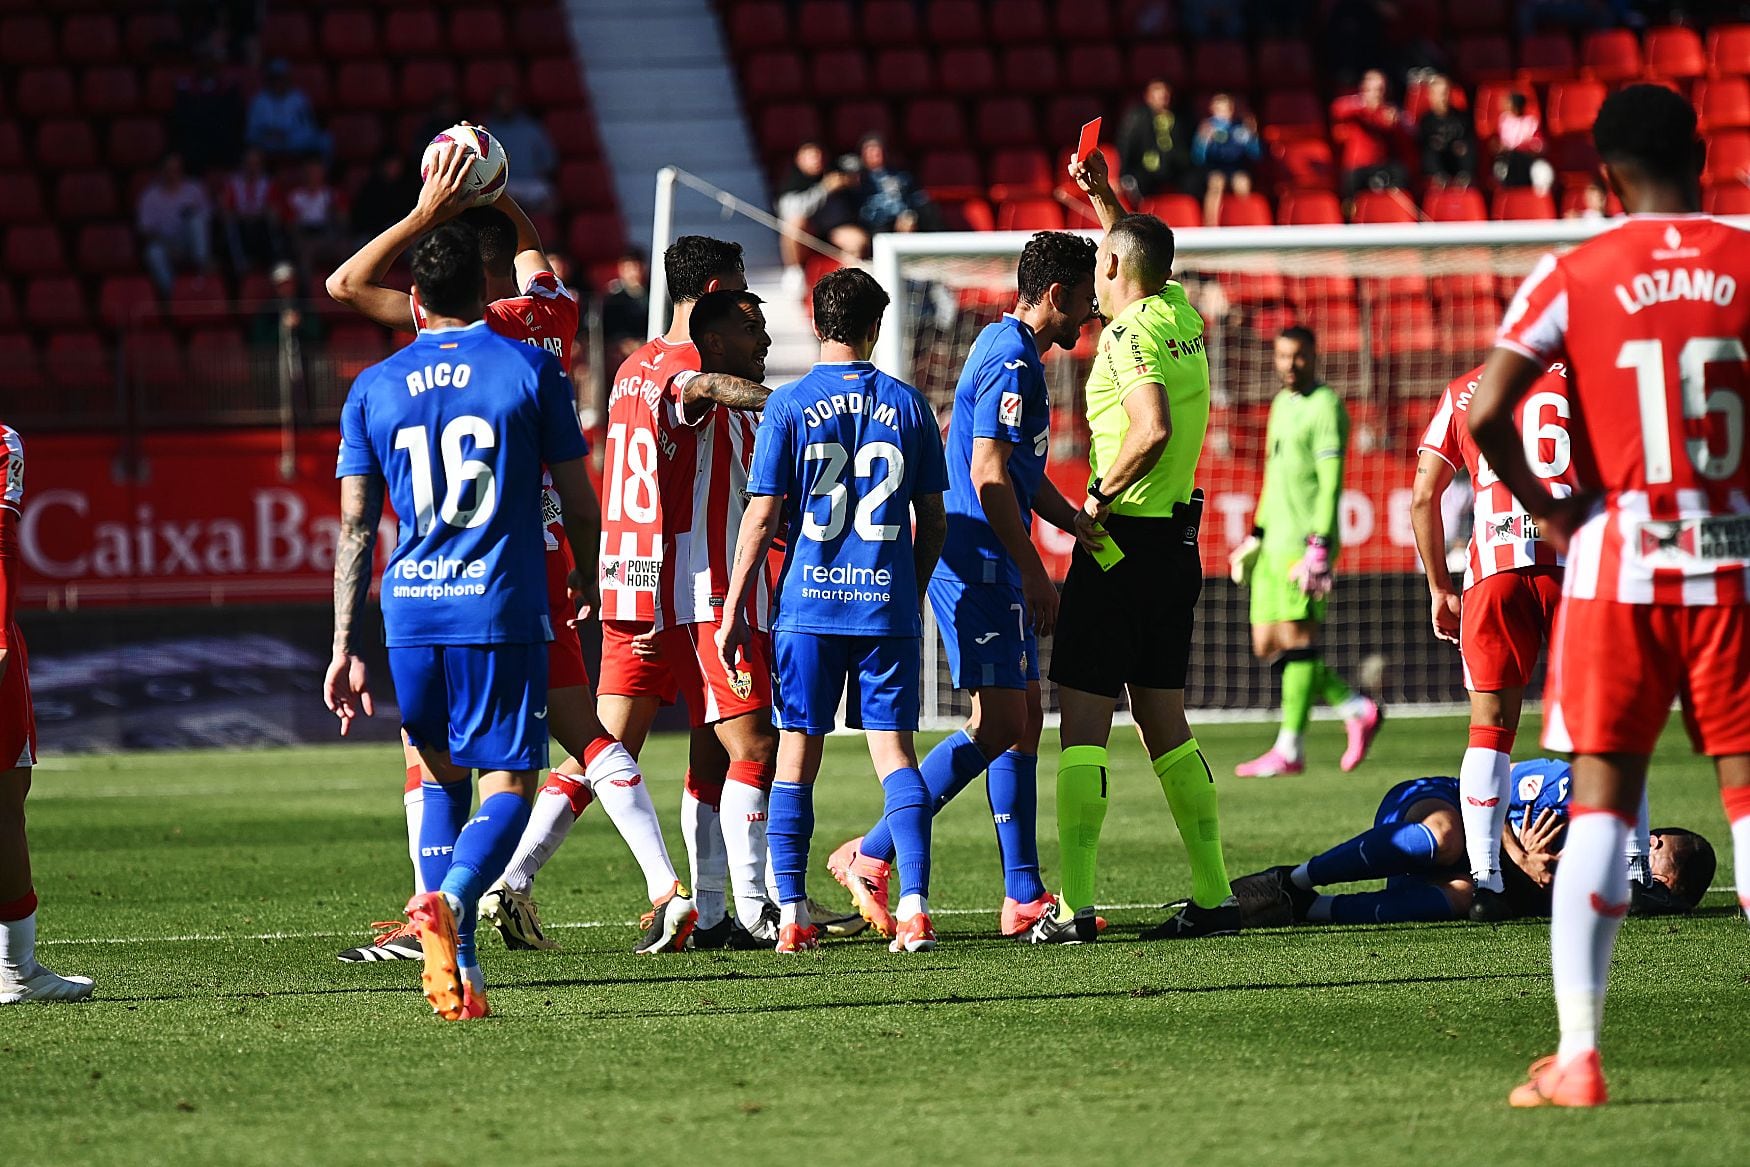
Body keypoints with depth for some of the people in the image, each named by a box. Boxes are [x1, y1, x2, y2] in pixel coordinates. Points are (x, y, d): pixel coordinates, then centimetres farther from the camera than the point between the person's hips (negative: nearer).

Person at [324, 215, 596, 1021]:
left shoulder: (373, 389, 8)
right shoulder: (530, 369, 1)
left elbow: (355, 525, 7)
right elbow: (577, 501, 4)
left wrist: (344, 646, 10)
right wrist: (588, 587, 23)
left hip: (411, 613, 3)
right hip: (503, 608, -3)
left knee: (441, 776, 18)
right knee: (508, 781, 1)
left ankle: (457, 973, 11)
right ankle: (451, 900, -29)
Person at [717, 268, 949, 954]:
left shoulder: (789, 405, -2)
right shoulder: (907, 405, 4)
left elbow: (762, 517, -3)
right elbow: (933, 521, 8)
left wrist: (734, 608, 4)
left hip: (809, 605, -1)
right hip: (889, 606, 1)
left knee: (798, 754, 6)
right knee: (893, 750, 2)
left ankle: (791, 916, 3)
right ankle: (914, 908, -11)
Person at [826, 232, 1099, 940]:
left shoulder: (1013, 353, 18)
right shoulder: (1011, 361, -15)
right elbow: (988, 476, -21)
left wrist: (1080, 524, 23)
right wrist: (1034, 573, -19)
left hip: (993, 568, 11)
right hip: (980, 566, -11)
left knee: (1023, 722, 10)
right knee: (999, 726, -11)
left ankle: (1024, 898, 11)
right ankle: (870, 857, -7)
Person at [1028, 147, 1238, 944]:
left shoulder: (1129, 335, -13)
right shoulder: (1180, 313, 11)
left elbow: (1152, 430, -28)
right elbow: (1143, 258, 35)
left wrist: (1098, 497, -17)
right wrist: (1101, 196, 36)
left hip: (1120, 542, -8)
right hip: (1177, 541, 8)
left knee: (1083, 723, -6)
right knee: (1163, 721, 12)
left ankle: (1075, 905, -10)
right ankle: (1214, 897, 9)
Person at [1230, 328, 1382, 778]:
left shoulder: (1324, 407, -8)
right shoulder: (1282, 403, 19)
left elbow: (1330, 482, -15)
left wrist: (1319, 544, -21)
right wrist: (1257, 533, 24)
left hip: (1305, 541, -9)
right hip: (1274, 544, 9)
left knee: (1296, 638, -9)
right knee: (1267, 646, 6)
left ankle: (1290, 749, -7)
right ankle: (1357, 709, 13)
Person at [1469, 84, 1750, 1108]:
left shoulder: (1573, 278, -2)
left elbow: (1486, 412, -13)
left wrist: (1549, 511, 1)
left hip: (1616, 570, -1)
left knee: (1601, 800, 2)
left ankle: (1578, 1054, -5)